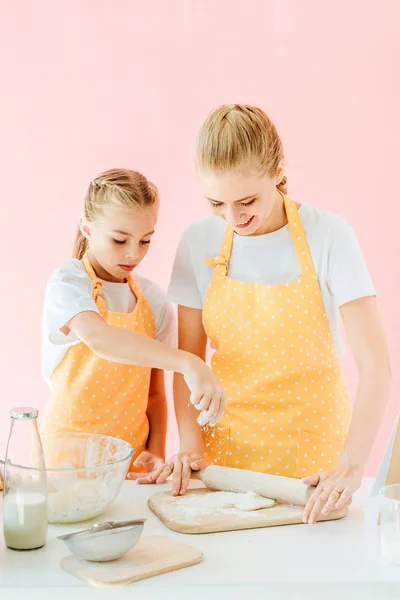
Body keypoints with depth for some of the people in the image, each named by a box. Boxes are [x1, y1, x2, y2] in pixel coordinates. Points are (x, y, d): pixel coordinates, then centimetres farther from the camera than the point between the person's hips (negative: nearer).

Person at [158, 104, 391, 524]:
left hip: (311, 445, -2)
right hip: (227, 442, 2)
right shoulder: (199, 242, -5)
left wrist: (351, 465, -29)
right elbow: (189, 358, 1)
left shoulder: (328, 236, -15)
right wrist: (191, 443, -12)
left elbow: (375, 365, -19)